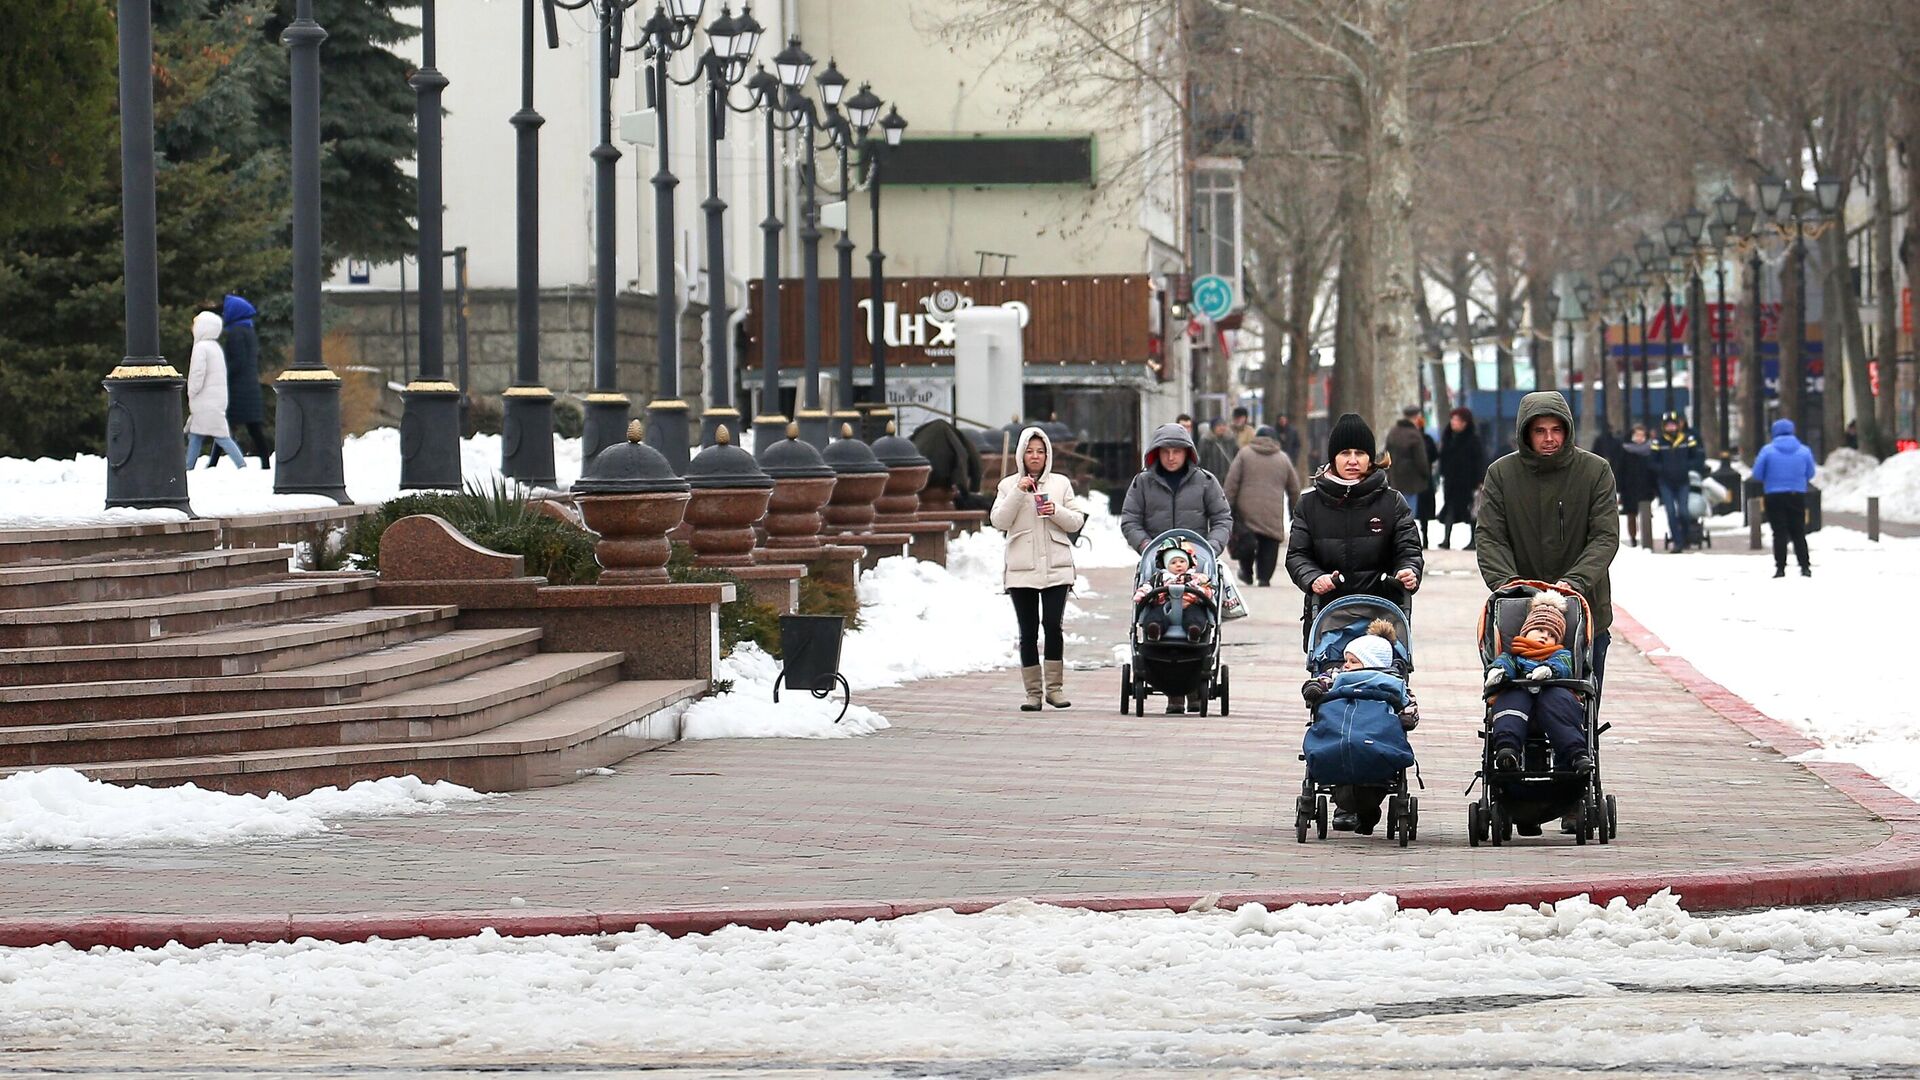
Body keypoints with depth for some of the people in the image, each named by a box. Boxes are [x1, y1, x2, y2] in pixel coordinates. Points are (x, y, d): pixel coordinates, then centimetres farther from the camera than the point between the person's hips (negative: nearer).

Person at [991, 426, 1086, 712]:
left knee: (1052, 625, -12)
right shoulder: (1009, 486, 9)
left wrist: (1057, 512, -9)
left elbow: (1077, 522, 9)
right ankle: (1033, 691, 5)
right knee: (1028, 632, 1)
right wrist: (1018, 493, -11)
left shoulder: (1061, 484, 10)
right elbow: (999, 521, -2)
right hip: (1021, 570, 0)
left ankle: (1054, 686, -2)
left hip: (1056, 567, 0)